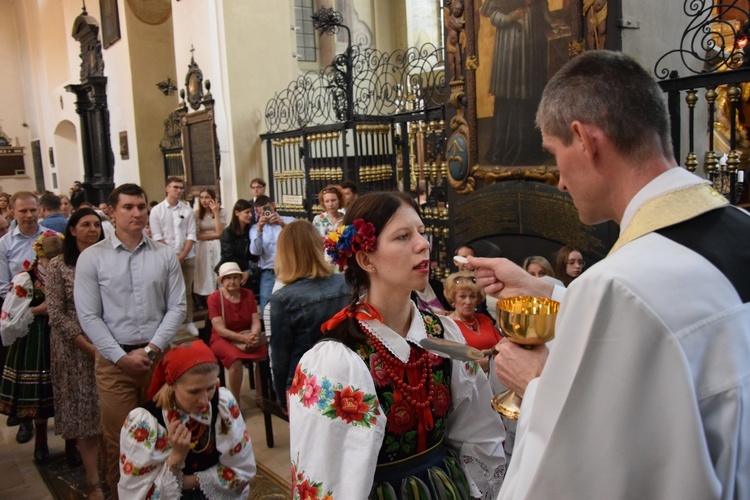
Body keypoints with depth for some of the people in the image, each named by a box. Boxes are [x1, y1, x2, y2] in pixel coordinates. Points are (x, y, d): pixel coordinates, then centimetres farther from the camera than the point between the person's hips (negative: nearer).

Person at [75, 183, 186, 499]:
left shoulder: (165, 255, 2)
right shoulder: (91, 258, -2)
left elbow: (177, 307, 1)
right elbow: (88, 316, -4)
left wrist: (151, 349, -9)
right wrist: (122, 356, -11)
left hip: (158, 357, 1)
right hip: (114, 360, -1)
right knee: (119, 440, 7)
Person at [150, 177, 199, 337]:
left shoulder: (187, 210, 5)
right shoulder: (156, 210, 0)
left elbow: (191, 235, 2)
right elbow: (157, 237, -5)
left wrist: (182, 255, -8)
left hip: (187, 256, 2)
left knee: (187, 290, 8)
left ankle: (189, 322, 17)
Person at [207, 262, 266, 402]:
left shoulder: (248, 294, 2)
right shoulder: (214, 298, -10)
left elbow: (256, 321, -1)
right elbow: (220, 329, -14)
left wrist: (253, 335, -24)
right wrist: (243, 338, -27)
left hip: (246, 335, 3)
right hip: (223, 339, -3)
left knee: (264, 354, -27)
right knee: (236, 360, -35)